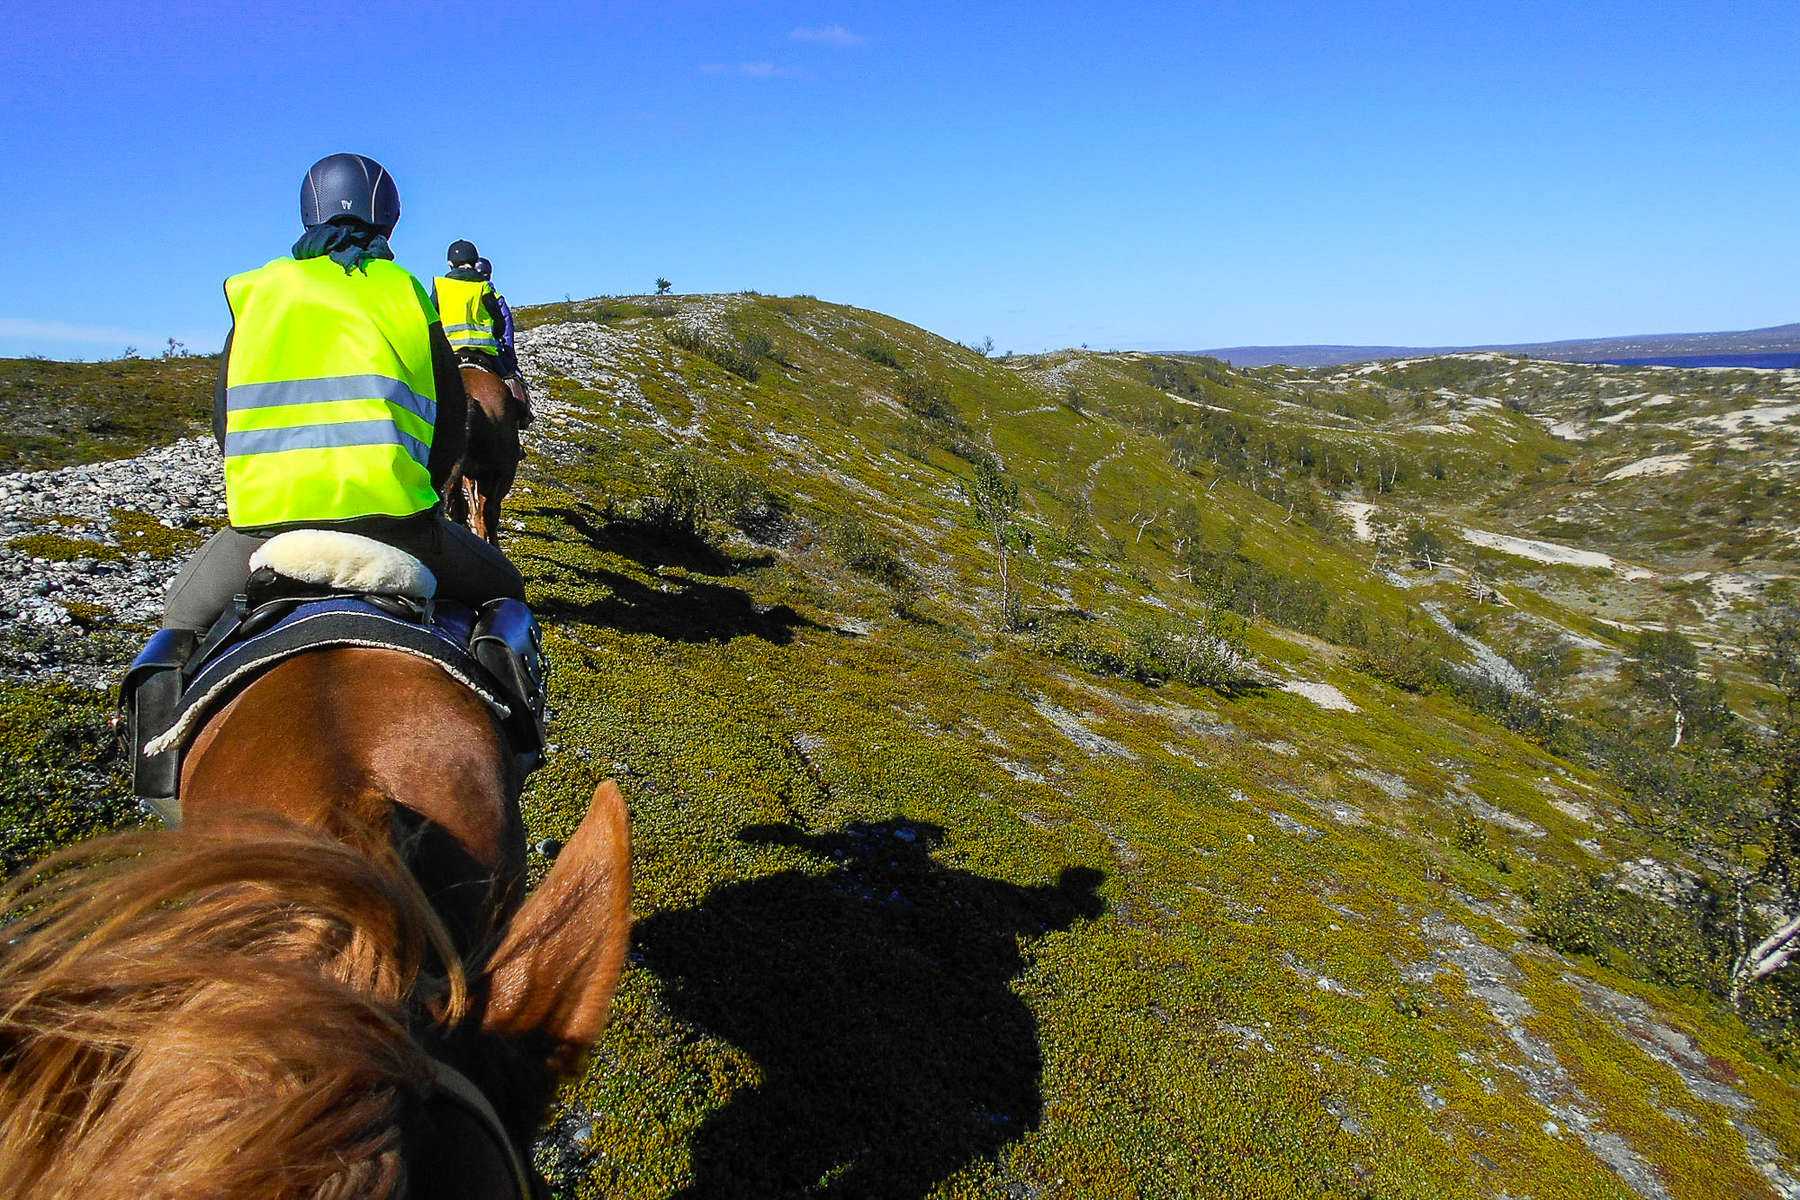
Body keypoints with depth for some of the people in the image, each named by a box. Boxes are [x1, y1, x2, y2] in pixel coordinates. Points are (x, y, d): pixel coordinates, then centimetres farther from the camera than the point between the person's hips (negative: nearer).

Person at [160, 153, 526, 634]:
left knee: (183, 616, 29)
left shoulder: (255, 291, 15)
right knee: (503, 593, 19)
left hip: (265, 518, 2)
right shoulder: (404, 289, 10)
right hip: (389, 515, -2)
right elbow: (451, 416, 9)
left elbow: (223, 416, 15)